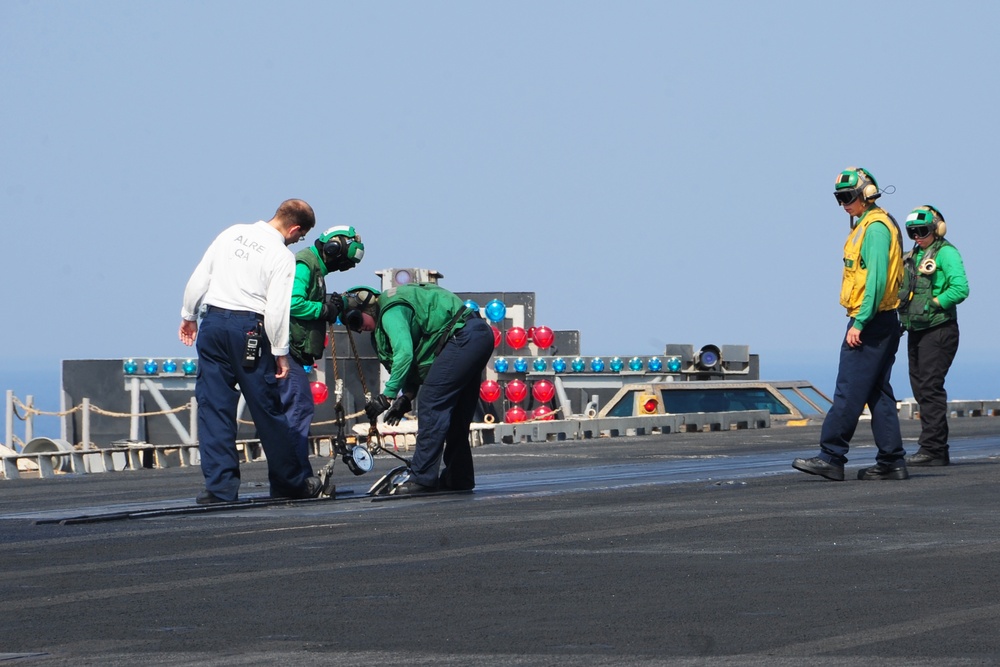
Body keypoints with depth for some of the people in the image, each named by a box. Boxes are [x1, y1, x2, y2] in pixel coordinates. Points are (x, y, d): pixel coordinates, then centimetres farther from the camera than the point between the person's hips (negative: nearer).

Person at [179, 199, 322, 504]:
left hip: (213, 321, 4)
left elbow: (199, 277, 11)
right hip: (248, 329, -4)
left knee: (213, 406, 6)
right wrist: (280, 352, -4)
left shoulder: (232, 233, 9)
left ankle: (220, 486, 3)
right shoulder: (283, 256, -7)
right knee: (267, 409, 6)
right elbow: (277, 309, -11)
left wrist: (189, 315, 22)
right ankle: (290, 481, 18)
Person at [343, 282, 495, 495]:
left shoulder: (391, 311, -10)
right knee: (455, 413, 16)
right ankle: (459, 478, 21)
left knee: (432, 407, -12)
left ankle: (422, 478, -13)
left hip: (463, 338, -11)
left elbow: (404, 353, -24)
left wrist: (387, 395, -22)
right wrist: (406, 397, 10)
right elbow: (417, 359, 22)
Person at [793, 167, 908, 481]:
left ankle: (831, 458, -9)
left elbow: (877, 279, -22)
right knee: (878, 393, 10)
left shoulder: (875, 227, -13)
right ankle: (892, 462, 10)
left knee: (849, 392, -9)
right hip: (879, 324, 10)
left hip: (871, 323, -10)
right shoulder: (867, 225, 18)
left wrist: (859, 323, -22)